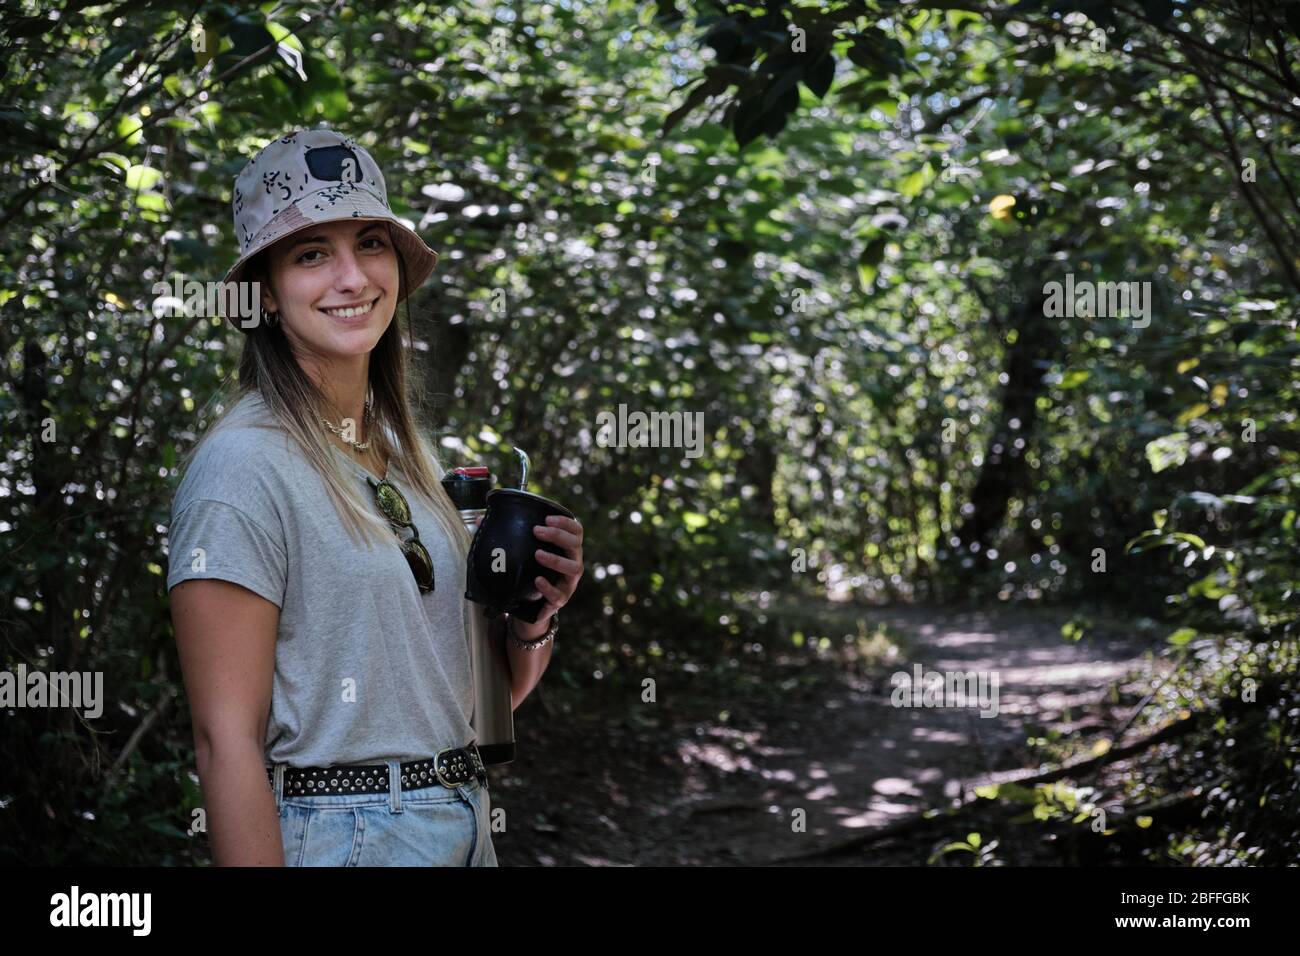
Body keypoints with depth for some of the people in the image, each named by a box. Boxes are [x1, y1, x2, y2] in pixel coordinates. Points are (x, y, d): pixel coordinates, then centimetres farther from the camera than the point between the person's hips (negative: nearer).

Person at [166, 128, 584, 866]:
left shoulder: (408, 457, 8)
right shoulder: (245, 466, -15)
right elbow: (226, 739, -18)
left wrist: (535, 617, -4)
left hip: (466, 829, 8)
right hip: (340, 838, -7)